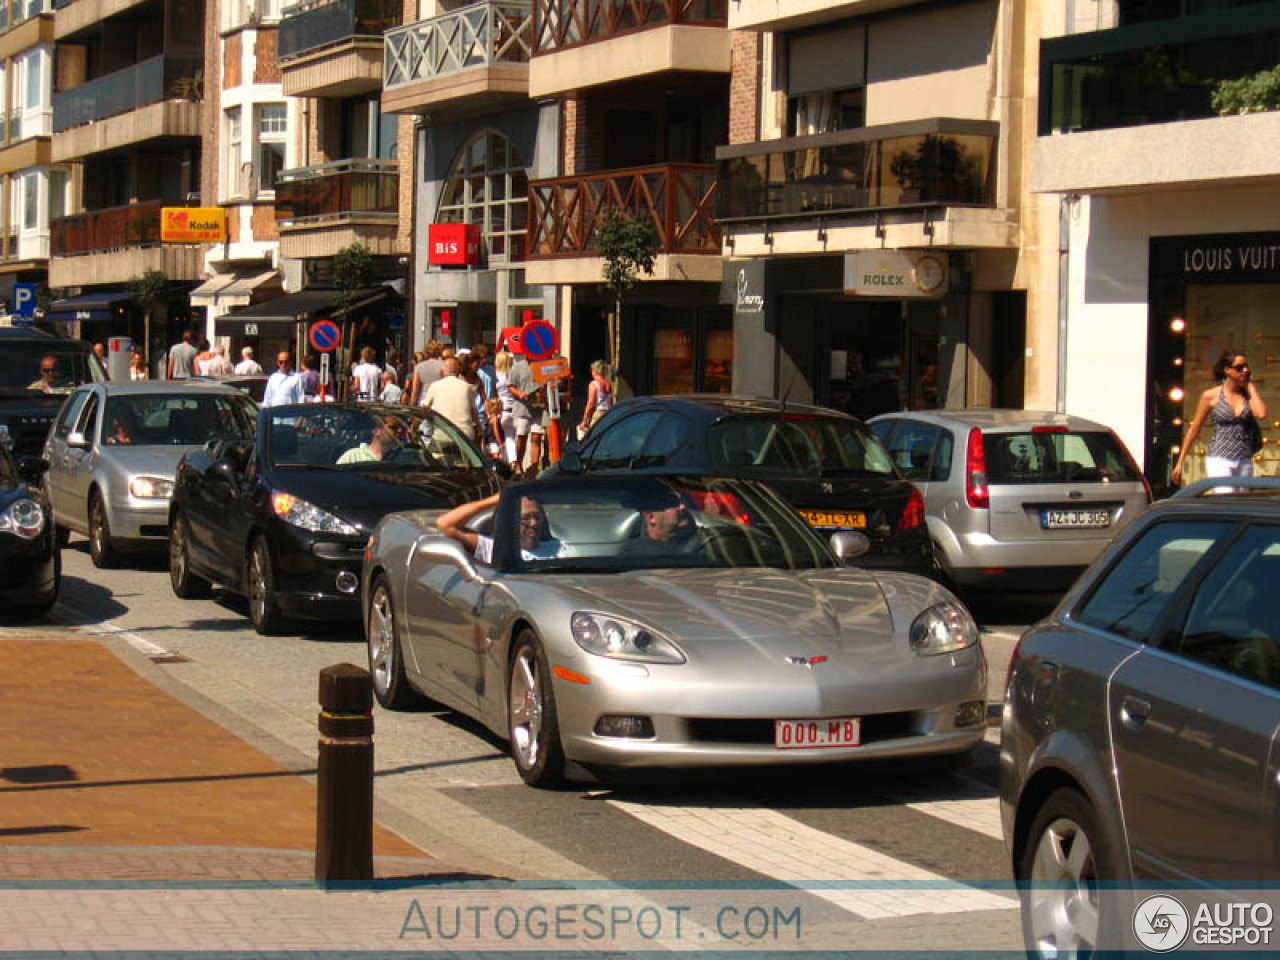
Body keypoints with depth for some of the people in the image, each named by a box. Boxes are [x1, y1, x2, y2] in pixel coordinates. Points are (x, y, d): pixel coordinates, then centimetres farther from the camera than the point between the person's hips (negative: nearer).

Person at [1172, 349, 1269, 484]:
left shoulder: (1248, 394, 8)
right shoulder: (1211, 396, -1)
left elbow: (1261, 414, -13)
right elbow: (1194, 429, 6)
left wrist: (1250, 385, -2)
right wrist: (1180, 462, 6)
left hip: (1244, 461, 4)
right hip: (1219, 459, -4)